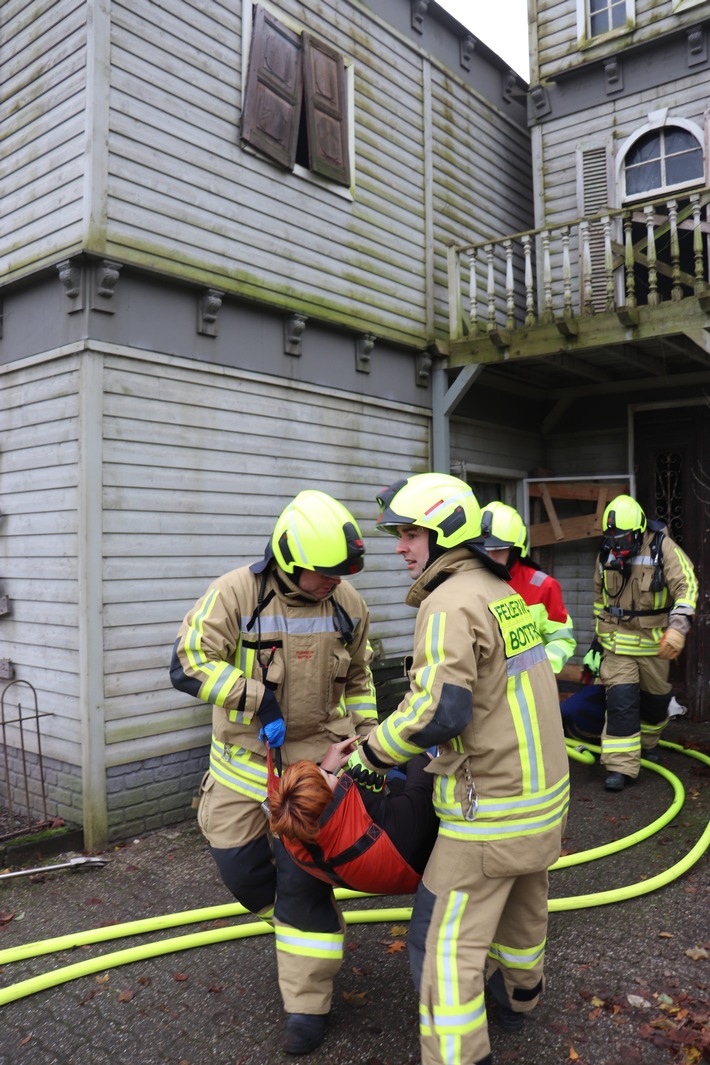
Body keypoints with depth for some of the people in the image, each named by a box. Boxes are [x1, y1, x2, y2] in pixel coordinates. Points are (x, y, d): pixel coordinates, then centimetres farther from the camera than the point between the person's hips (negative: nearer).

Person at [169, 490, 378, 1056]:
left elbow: (359, 678, 9)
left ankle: (308, 1004, 20)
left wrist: (366, 739, 7)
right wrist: (260, 700, -30)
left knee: (303, 876, 0)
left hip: (314, 754, 0)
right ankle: (301, 930, 42)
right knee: (241, 867, 11)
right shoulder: (236, 594, -19)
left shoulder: (347, 603, -7)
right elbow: (187, 665, -25)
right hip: (244, 755, 0)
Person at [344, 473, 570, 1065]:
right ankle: (518, 994, 56)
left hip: (492, 810, -10)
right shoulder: (502, 590, 7)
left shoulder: (450, 603, -21)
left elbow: (439, 710, -30)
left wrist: (370, 754, -15)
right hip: (546, 789, 10)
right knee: (523, 901, 31)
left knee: (448, 944, 2)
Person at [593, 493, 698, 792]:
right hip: (617, 642, 1)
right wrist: (601, 633, 19)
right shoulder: (606, 554, 0)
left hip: (654, 641, -1)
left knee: (655, 697, 17)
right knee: (620, 700, -9)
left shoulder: (663, 548, -13)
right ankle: (621, 766, -5)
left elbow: (686, 586, -21)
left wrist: (678, 627, -34)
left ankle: (648, 743, 44)